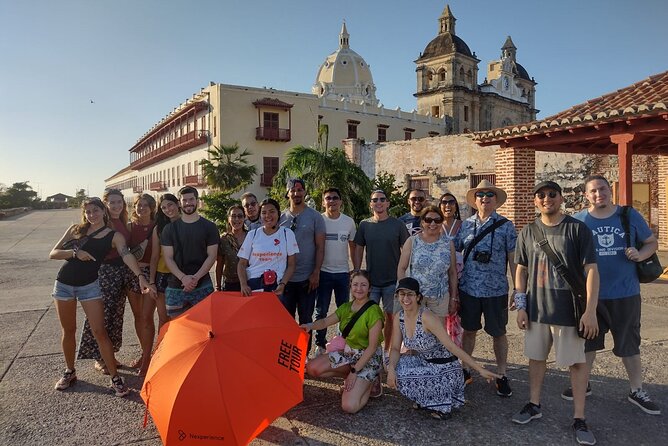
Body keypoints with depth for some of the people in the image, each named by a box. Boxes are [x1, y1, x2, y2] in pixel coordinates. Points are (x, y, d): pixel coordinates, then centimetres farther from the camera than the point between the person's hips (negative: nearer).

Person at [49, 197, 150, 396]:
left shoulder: (114, 236, -3)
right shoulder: (76, 229, 6)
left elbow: (127, 255, -20)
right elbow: (53, 253, 3)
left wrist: (140, 275, -37)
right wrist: (75, 252, -16)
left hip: (89, 286, -3)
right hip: (64, 283, 3)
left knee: (99, 331, -6)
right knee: (68, 330, 14)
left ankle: (115, 378, 2)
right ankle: (69, 372, 33)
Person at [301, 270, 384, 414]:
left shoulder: (374, 311, -18)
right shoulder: (346, 307, 3)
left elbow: (372, 347, -19)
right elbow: (325, 322, -2)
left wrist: (355, 371, -20)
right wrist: (311, 325, -26)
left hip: (368, 358, -7)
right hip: (347, 352, 7)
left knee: (349, 406, -21)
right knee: (311, 368, -8)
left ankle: (368, 383, 8)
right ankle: (348, 376, 8)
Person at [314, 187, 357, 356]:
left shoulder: (349, 221, 2)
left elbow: (353, 247, 10)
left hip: (343, 272, 2)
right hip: (323, 272, -2)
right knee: (321, 311, 6)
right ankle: (320, 345, 17)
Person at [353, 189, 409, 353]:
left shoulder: (398, 225, -3)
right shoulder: (364, 225, 2)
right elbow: (358, 251, 6)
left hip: (392, 280, -1)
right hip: (370, 280, 1)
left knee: (390, 316, 9)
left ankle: (387, 350, 24)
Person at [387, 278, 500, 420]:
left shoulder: (426, 317, -27)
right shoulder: (399, 317, -6)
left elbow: (452, 347, -26)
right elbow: (395, 348, -1)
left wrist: (480, 370, -27)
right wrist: (391, 368, -21)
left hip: (444, 369, -7)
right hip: (424, 362, 7)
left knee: (402, 378, -20)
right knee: (396, 368, -12)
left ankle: (441, 405, 4)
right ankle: (426, 399, 10)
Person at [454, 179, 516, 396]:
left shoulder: (506, 226, -2)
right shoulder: (465, 225, 4)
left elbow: (513, 258, -2)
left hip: (496, 290, -2)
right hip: (468, 288, 2)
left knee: (498, 333, 11)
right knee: (468, 330, 13)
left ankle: (501, 376, 25)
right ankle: (464, 370, 29)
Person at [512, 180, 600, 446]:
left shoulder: (577, 229, -7)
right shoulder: (528, 232, 4)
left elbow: (591, 270, -9)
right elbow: (521, 271, 8)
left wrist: (590, 310, -15)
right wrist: (521, 306, 3)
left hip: (569, 310, -3)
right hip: (537, 309, 4)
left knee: (577, 361, 5)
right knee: (536, 356, 14)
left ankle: (579, 419, 18)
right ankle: (534, 405, 31)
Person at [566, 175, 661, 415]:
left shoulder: (629, 215, -1)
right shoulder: (577, 221, -3)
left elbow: (652, 242, 7)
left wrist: (640, 254, -13)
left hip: (625, 293, 0)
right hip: (590, 294, 0)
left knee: (629, 343, 11)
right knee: (587, 341, 14)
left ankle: (637, 391, 29)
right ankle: (582, 383, 32)